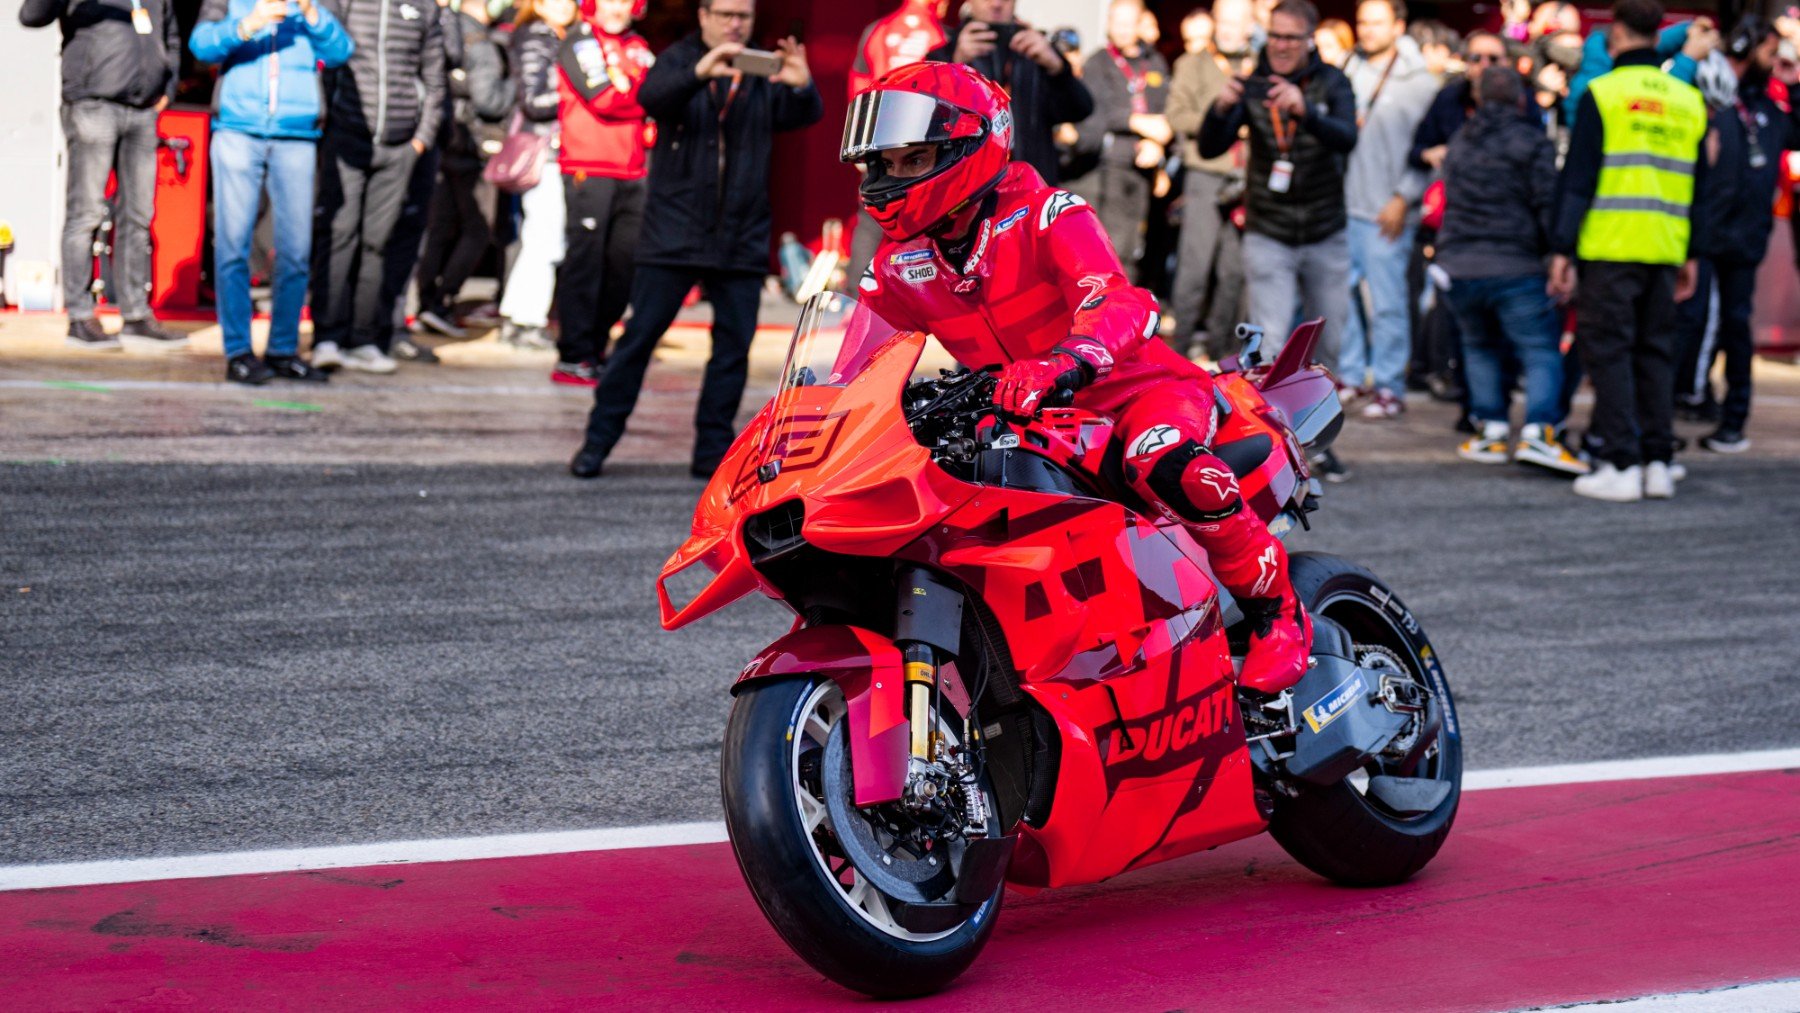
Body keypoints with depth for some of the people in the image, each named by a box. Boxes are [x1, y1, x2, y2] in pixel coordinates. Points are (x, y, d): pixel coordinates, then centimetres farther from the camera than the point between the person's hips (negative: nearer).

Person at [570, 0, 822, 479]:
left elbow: (804, 116, -5)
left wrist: (802, 86, -28)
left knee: (734, 345, 3)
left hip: (741, 238, 2)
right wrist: (699, 73, -37)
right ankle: (598, 440, 6)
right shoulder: (680, 60, 3)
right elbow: (652, 97, -18)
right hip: (674, 232, -2)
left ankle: (712, 449, 11)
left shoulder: (763, 74, 8)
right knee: (640, 336, -1)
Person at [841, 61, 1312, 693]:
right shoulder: (900, 266, 4)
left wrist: (1065, 361, -54)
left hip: (1138, 388, -7)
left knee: (1164, 464, -39)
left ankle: (1277, 614, -20)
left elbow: (1120, 303, -33)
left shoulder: (1044, 214, -16)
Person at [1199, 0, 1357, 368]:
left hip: (1325, 237, 1)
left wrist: (1305, 111, -41)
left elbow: (1346, 138, -21)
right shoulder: (1252, 86, -2)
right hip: (1268, 237, -1)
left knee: (1333, 343, 9)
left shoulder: (1332, 83, -2)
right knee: (1269, 347, -10)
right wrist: (1220, 109, -33)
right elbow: (1209, 148, -11)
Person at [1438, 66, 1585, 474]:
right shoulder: (1533, 142, -3)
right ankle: (1537, 431, -17)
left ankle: (1491, 429, 13)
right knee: (1542, 351, -1)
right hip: (1515, 269, -5)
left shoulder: (1458, 142, 16)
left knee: (1480, 347, 22)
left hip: (1457, 267, 5)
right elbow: (1548, 207, -8)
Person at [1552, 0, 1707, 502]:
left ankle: (1621, 465, -6)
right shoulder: (1689, 100, 12)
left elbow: (1577, 178, -7)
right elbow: (1699, 185, 16)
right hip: (1664, 252, 5)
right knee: (1656, 353, 12)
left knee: (1608, 350, -1)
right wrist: (1691, 257, 21)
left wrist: (1561, 249, -5)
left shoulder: (1601, 94, -5)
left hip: (1609, 248, -5)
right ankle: (1658, 463, 11)